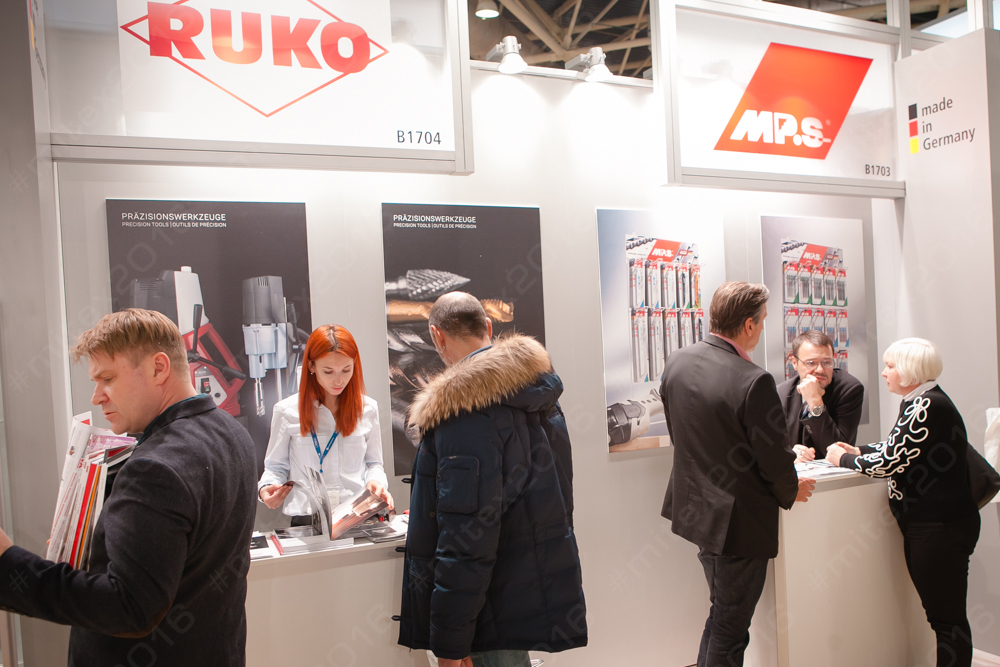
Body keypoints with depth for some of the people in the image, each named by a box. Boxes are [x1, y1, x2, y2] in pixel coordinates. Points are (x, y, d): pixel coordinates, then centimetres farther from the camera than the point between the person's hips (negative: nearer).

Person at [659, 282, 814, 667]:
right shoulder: (754, 381, -26)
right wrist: (791, 492, 3)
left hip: (695, 509, 7)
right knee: (730, 628, 10)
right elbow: (774, 461, -19)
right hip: (739, 520, -7)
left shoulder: (676, 363, -3)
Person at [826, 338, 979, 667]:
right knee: (940, 613, 18)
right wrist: (859, 452, 8)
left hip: (940, 528, -10)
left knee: (947, 618, -1)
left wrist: (843, 459, -6)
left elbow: (888, 462, -20)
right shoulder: (923, 401, 13)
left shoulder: (926, 407, -19)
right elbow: (899, 451, 21)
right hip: (927, 525, 10)